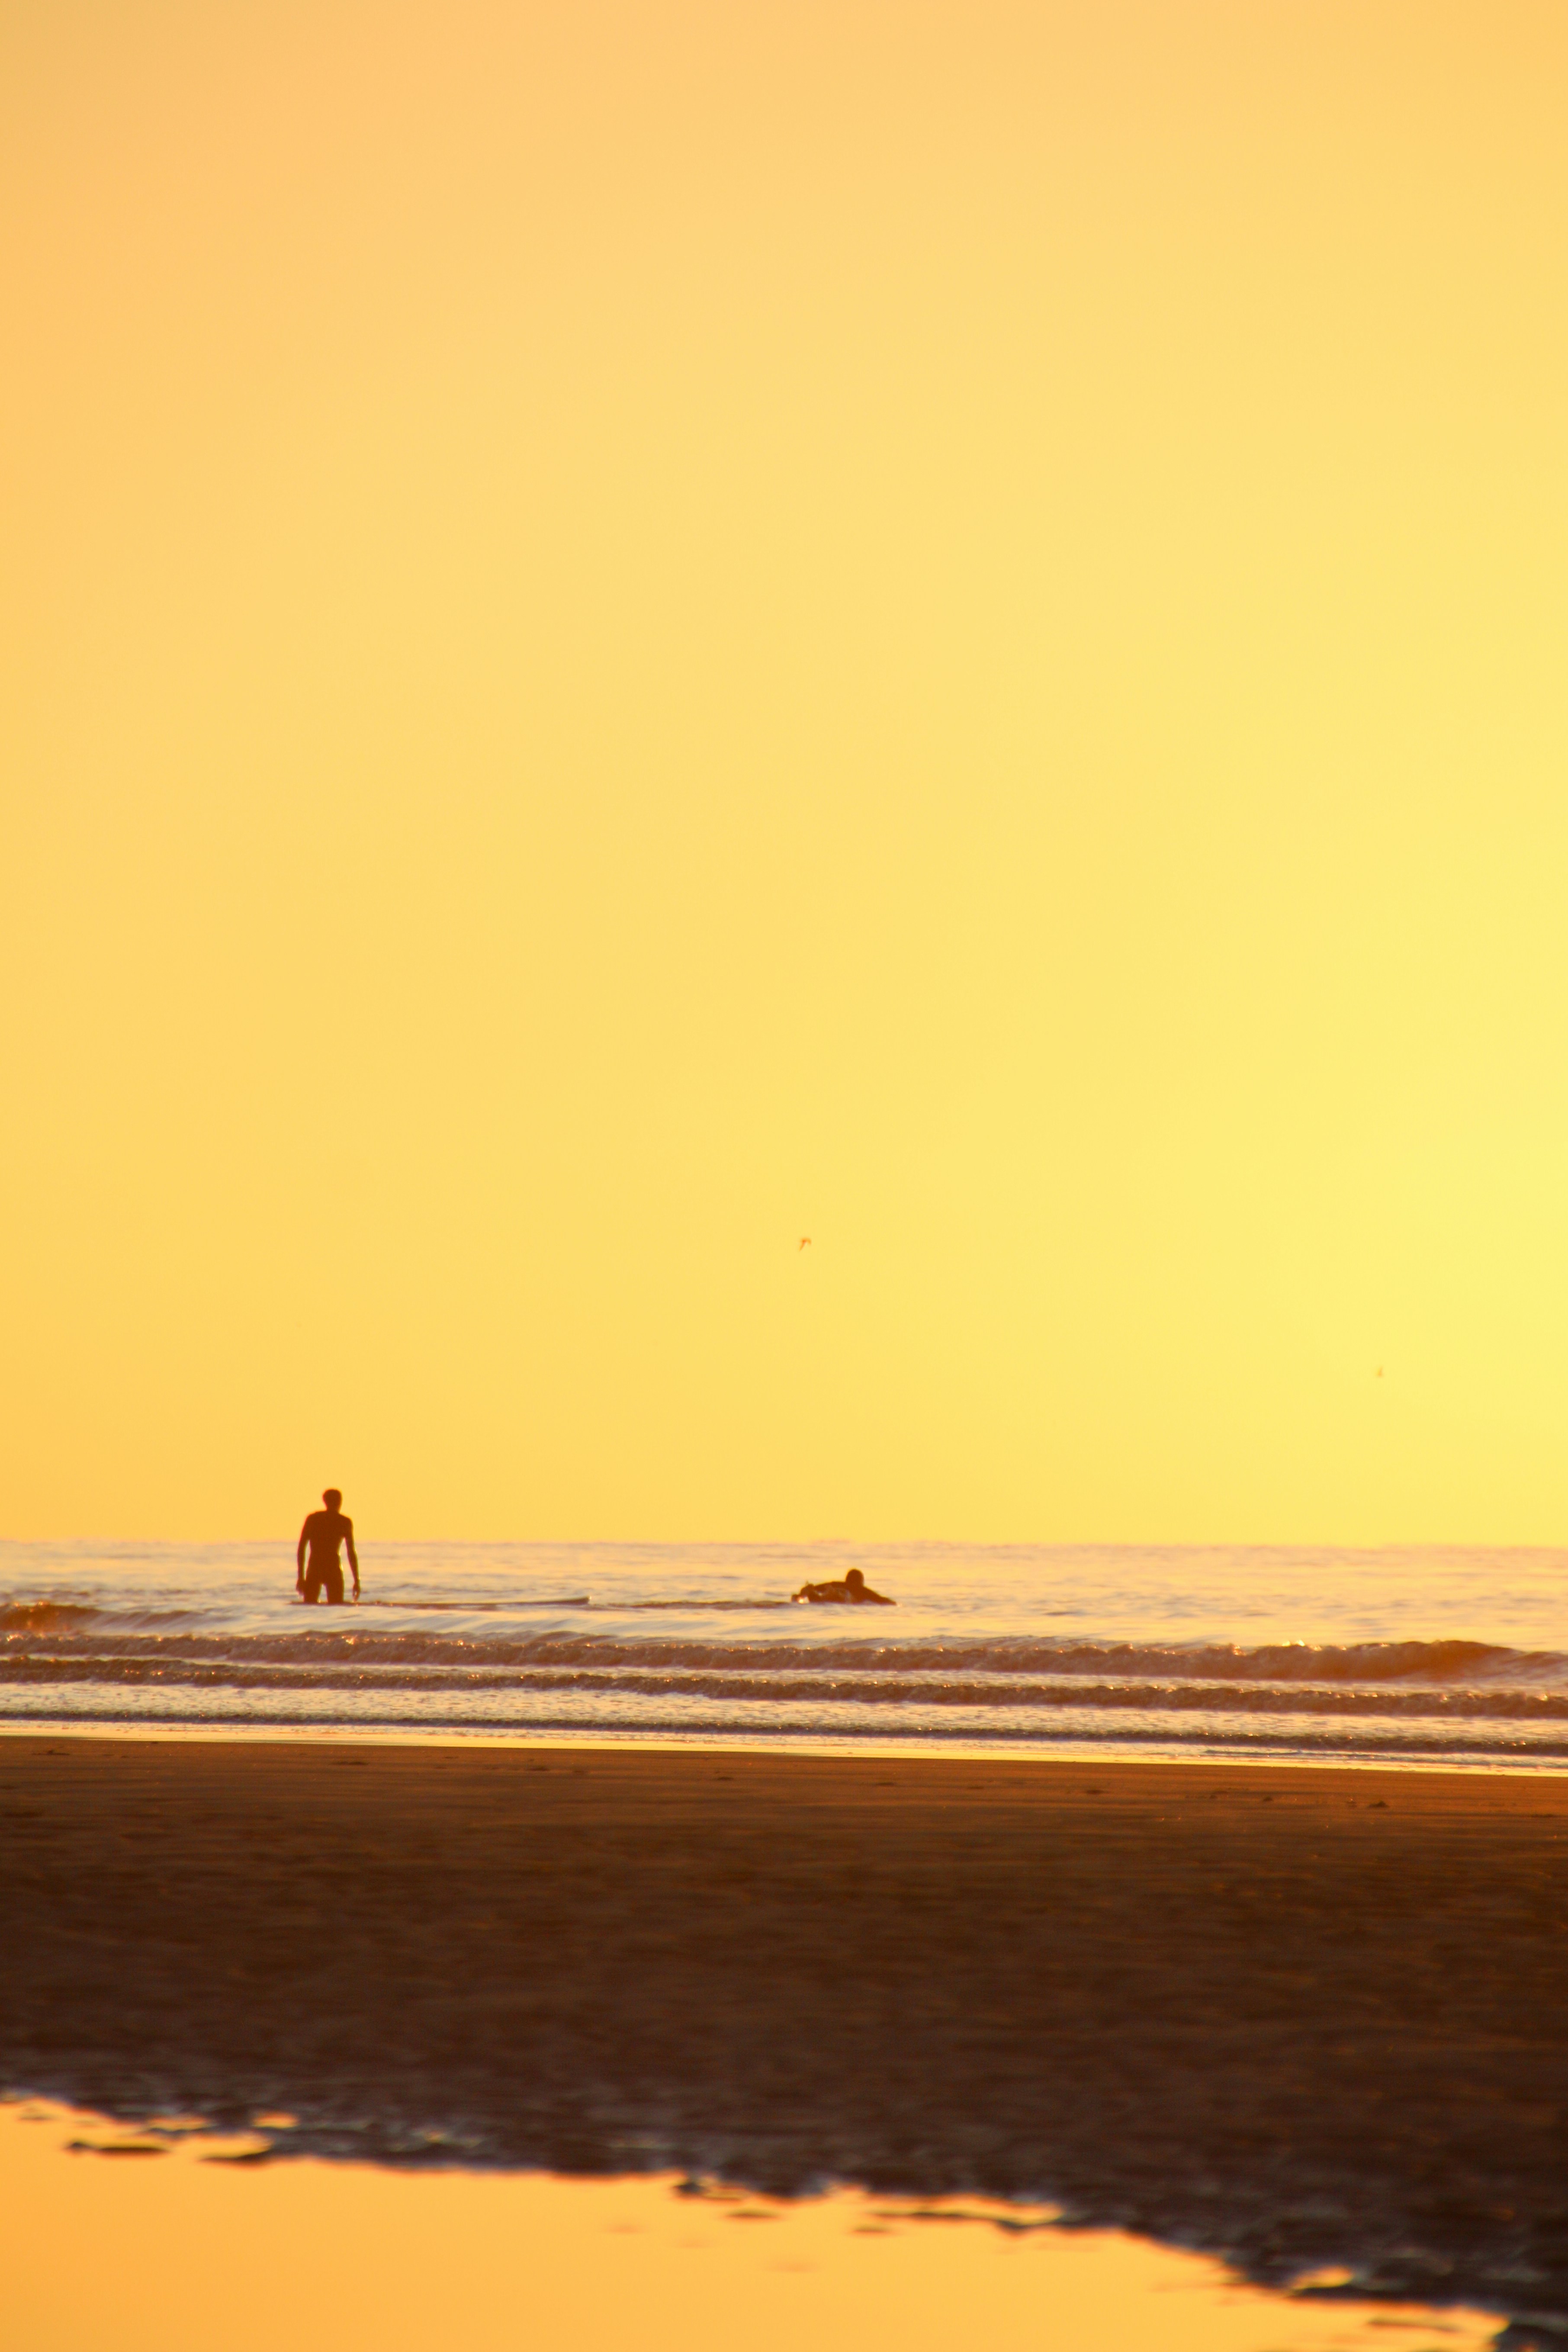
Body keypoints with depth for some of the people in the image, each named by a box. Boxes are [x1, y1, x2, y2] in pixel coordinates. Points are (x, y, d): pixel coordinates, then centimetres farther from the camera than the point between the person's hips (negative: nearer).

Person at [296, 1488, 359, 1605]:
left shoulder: (312, 1519, 9)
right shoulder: (346, 1523, 3)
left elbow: (301, 1548, 6)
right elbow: (352, 1553, 1)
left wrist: (300, 1577, 8)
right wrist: (357, 1580, 4)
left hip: (314, 1570, 2)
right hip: (333, 1570, -2)